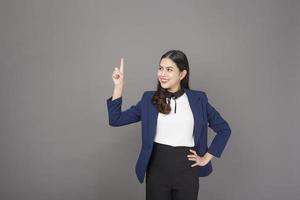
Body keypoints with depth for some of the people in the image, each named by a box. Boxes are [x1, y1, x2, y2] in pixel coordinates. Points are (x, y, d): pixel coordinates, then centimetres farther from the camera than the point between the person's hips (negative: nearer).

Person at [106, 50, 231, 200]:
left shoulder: (198, 99, -1)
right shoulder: (149, 99, 1)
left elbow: (224, 129, 7)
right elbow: (115, 119, -2)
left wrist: (206, 158, 3)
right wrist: (119, 85, -8)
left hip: (187, 170, 0)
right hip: (157, 169, 1)